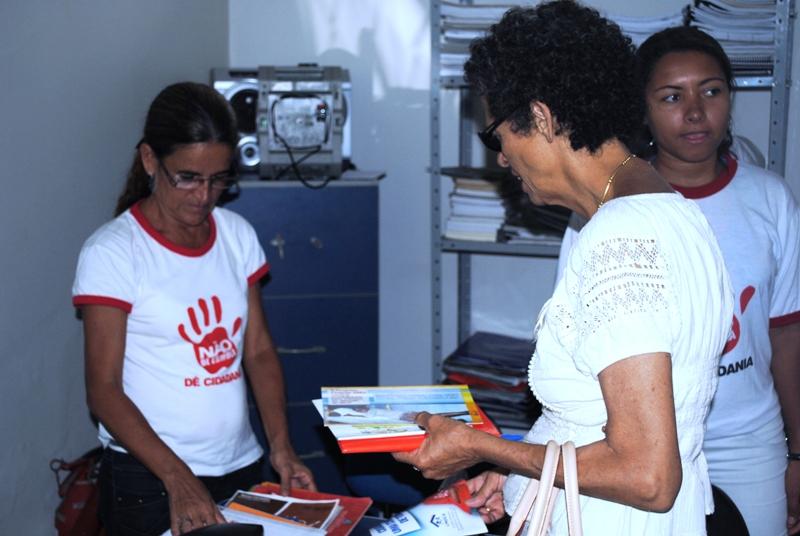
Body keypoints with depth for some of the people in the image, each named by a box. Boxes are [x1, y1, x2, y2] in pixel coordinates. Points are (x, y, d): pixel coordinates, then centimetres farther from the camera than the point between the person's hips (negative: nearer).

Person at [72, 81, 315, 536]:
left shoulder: (238, 235, 3)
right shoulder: (112, 253, -12)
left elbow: (259, 351, 5)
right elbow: (103, 390, -14)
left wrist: (281, 446, -8)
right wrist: (178, 479, -23)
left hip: (242, 466, 5)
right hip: (149, 481, -5)